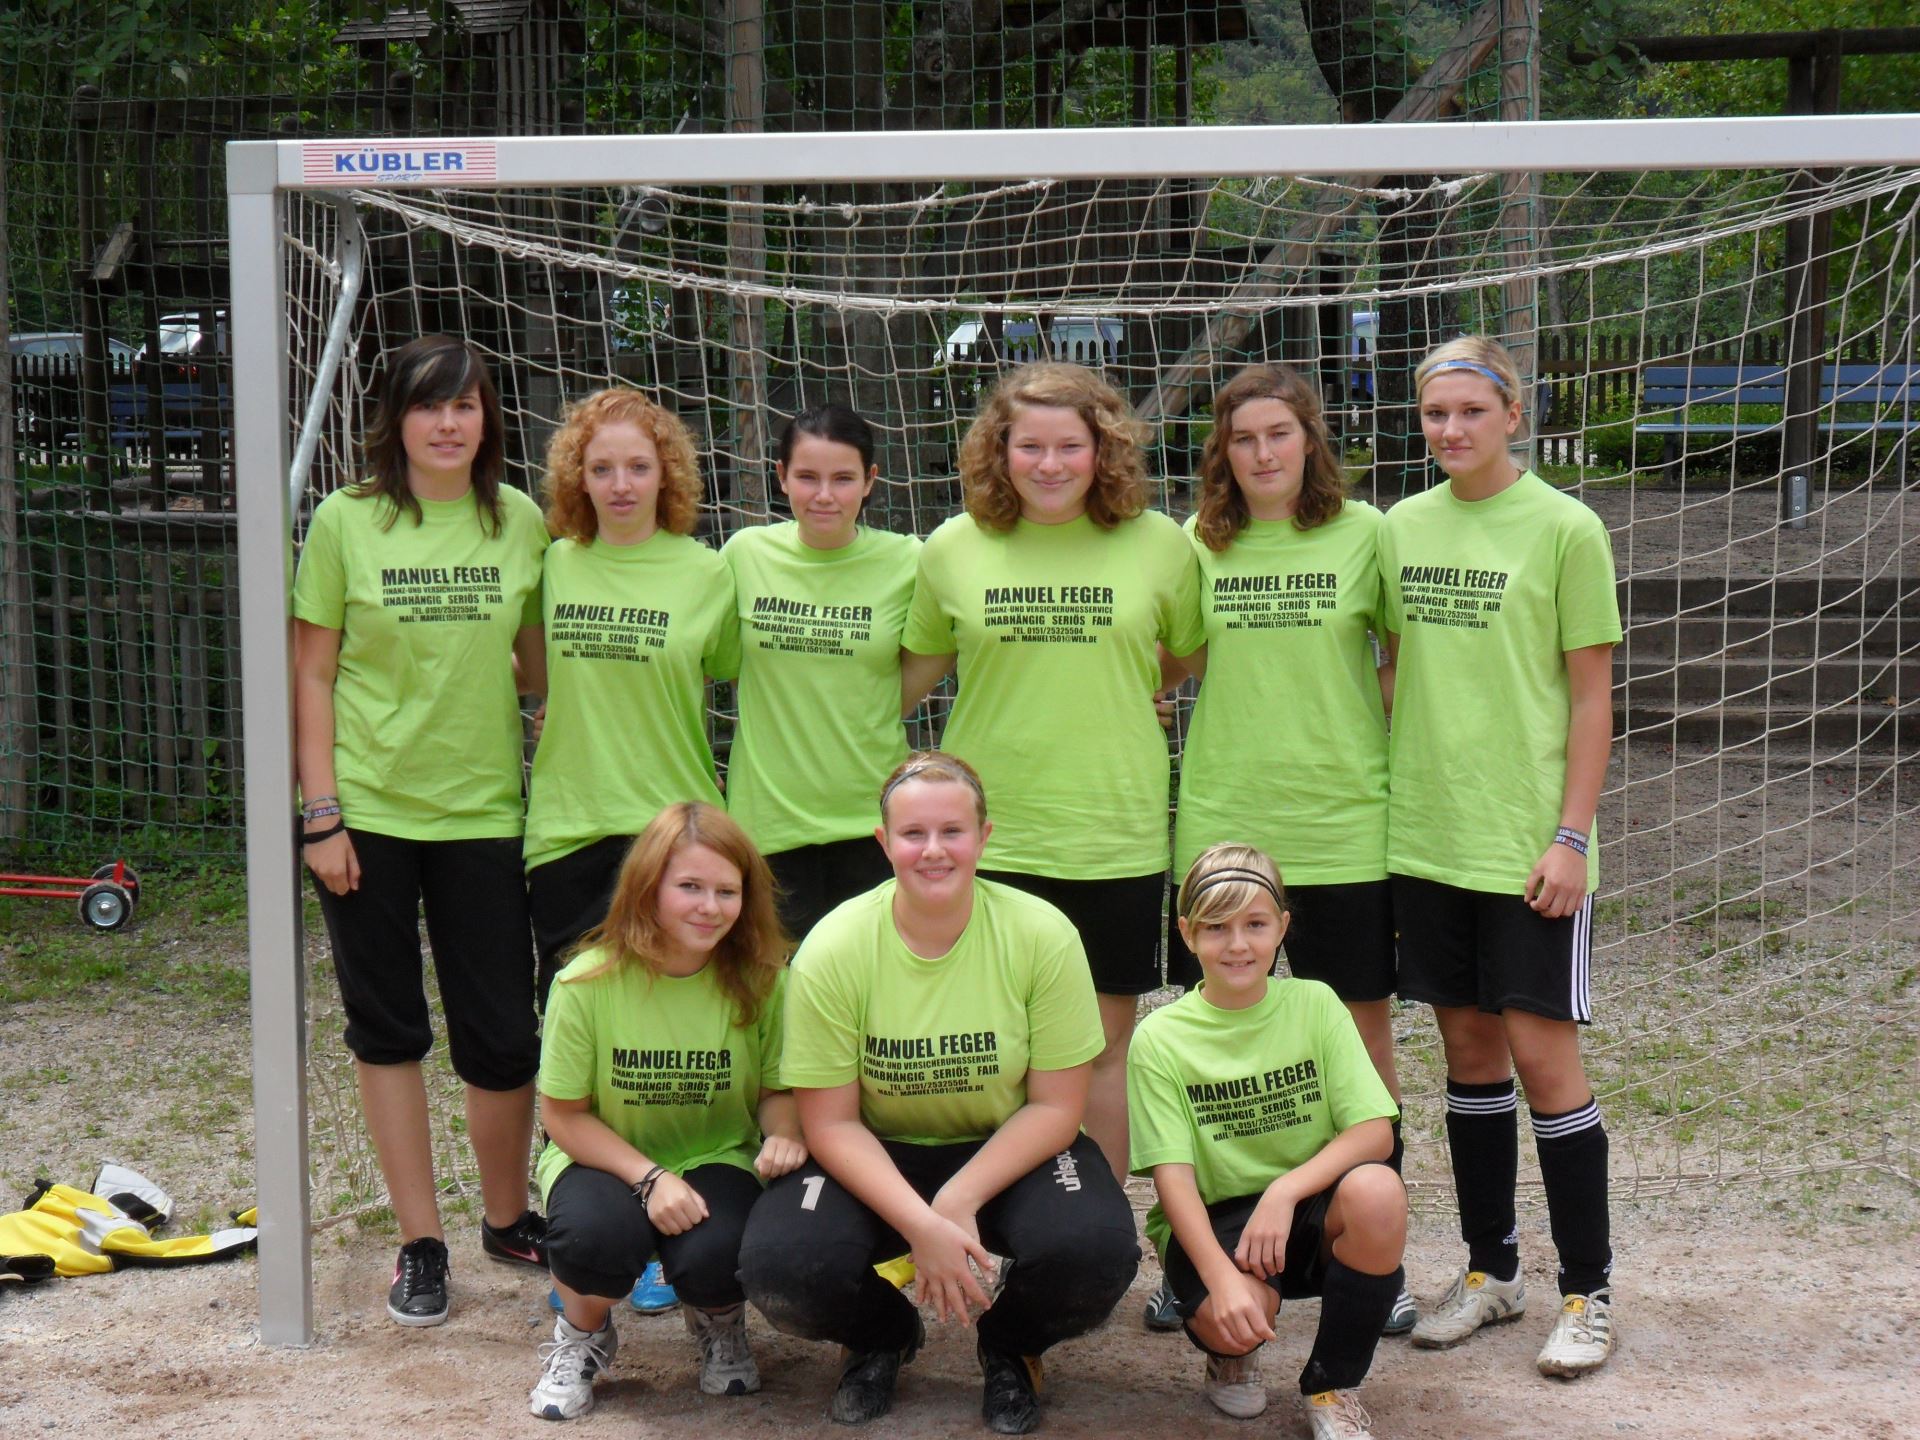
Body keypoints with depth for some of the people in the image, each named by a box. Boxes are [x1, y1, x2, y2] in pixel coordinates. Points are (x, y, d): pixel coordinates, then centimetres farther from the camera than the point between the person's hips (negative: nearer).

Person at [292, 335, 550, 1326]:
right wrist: (322, 813, -7)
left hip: (483, 810, 1)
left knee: (504, 1037, 4)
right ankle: (420, 1241, 19)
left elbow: (540, 660, 9)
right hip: (369, 810, -1)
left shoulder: (520, 524, 2)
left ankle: (507, 1217, 26)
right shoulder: (345, 521, -4)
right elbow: (313, 672, -2)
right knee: (387, 1028, 7)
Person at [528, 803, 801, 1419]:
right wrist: (651, 1178, -22)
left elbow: (778, 1089, 2)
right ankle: (583, 1333, 4)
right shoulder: (589, 983, -16)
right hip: (608, 1159, -1)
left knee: (714, 1254, -32)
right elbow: (563, 1114, -9)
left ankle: (719, 1322, 9)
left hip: (718, 1159, 1)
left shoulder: (760, 980, -11)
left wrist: (783, 1134, -23)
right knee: (594, 1236, -35)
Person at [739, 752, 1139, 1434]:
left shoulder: (1043, 936, -15)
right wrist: (921, 1224, -27)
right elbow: (830, 1122, -12)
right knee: (782, 1266, -28)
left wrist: (957, 1204, -23)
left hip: (1007, 1150, 0)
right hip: (875, 1156, 0)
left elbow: (1056, 1106, -11)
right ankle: (883, 1335, 11)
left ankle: (1010, 1344, 9)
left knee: (1094, 1251, -30)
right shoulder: (832, 950, -15)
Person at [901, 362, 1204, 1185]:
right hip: (988, 832, 0)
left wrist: (1117, 704, 5)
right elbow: (916, 667, 14)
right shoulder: (953, 549, 3)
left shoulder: (1158, 544, 1)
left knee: (1105, 1040, 7)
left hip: (1117, 832, 0)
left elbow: (1194, 661, 13)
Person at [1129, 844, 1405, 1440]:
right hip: (1213, 1219, -2)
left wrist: (1286, 1190, -24)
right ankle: (1230, 1354, 9)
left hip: (1310, 1212, 2)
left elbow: (1375, 1131, -8)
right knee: (1232, 1316, -35)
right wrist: (1222, 1277, -28)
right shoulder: (1160, 1038, -5)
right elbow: (1173, 1175, -12)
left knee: (1376, 1190, -32)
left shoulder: (1314, 1004, -1)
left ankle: (1332, 1386, -9)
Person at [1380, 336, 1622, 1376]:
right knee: (1467, 1045, 12)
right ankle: (1490, 1270, 24)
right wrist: (1381, 786, 9)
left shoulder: (1564, 529, -6)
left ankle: (1588, 1291, 9)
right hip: (1427, 831, 5)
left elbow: (1592, 695, -6)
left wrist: (1572, 834, -11)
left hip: (1529, 839, -5)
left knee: (1541, 1050, -3)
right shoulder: (1402, 527, 7)